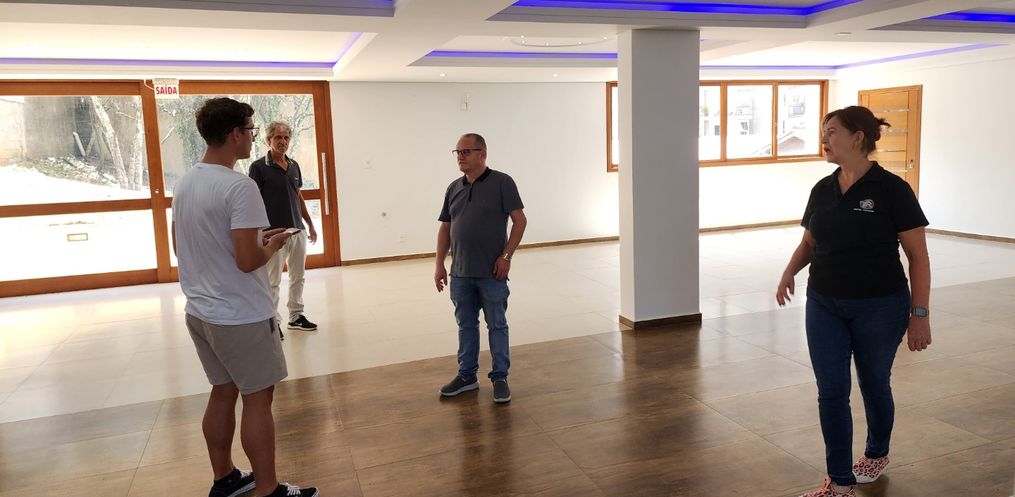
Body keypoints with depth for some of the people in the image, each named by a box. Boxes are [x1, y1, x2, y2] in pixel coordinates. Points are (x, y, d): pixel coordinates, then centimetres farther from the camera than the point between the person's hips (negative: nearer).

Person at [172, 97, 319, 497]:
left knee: (223, 393, 18)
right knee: (258, 398, 3)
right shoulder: (239, 186, -21)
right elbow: (247, 261, -25)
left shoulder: (184, 183, 7)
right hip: (240, 316, -8)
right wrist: (272, 244, -4)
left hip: (199, 311, 8)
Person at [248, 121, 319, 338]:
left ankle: (296, 316, 25)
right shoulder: (259, 167, -7)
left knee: (298, 277, 13)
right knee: (273, 281, 1)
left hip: (298, 230, 6)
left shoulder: (294, 166, 11)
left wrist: (310, 224, 18)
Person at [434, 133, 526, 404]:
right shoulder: (454, 188, 9)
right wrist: (439, 264, 7)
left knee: (497, 325, 6)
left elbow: (519, 220, -9)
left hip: (492, 272, -5)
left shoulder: (502, 182, -7)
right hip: (460, 273, 5)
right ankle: (467, 375, 27)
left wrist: (506, 256, -14)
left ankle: (500, 377, 18)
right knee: (466, 325, 14)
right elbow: (445, 228, 12)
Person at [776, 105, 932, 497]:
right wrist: (790, 271, -7)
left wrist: (920, 314, -14)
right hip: (824, 307, 4)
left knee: (874, 385, 16)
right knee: (831, 392, 2)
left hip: (879, 308, -4)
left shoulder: (891, 189, -13)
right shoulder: (822, 190, 3)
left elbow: (917, 255, -11)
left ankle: (877, 454, 42)